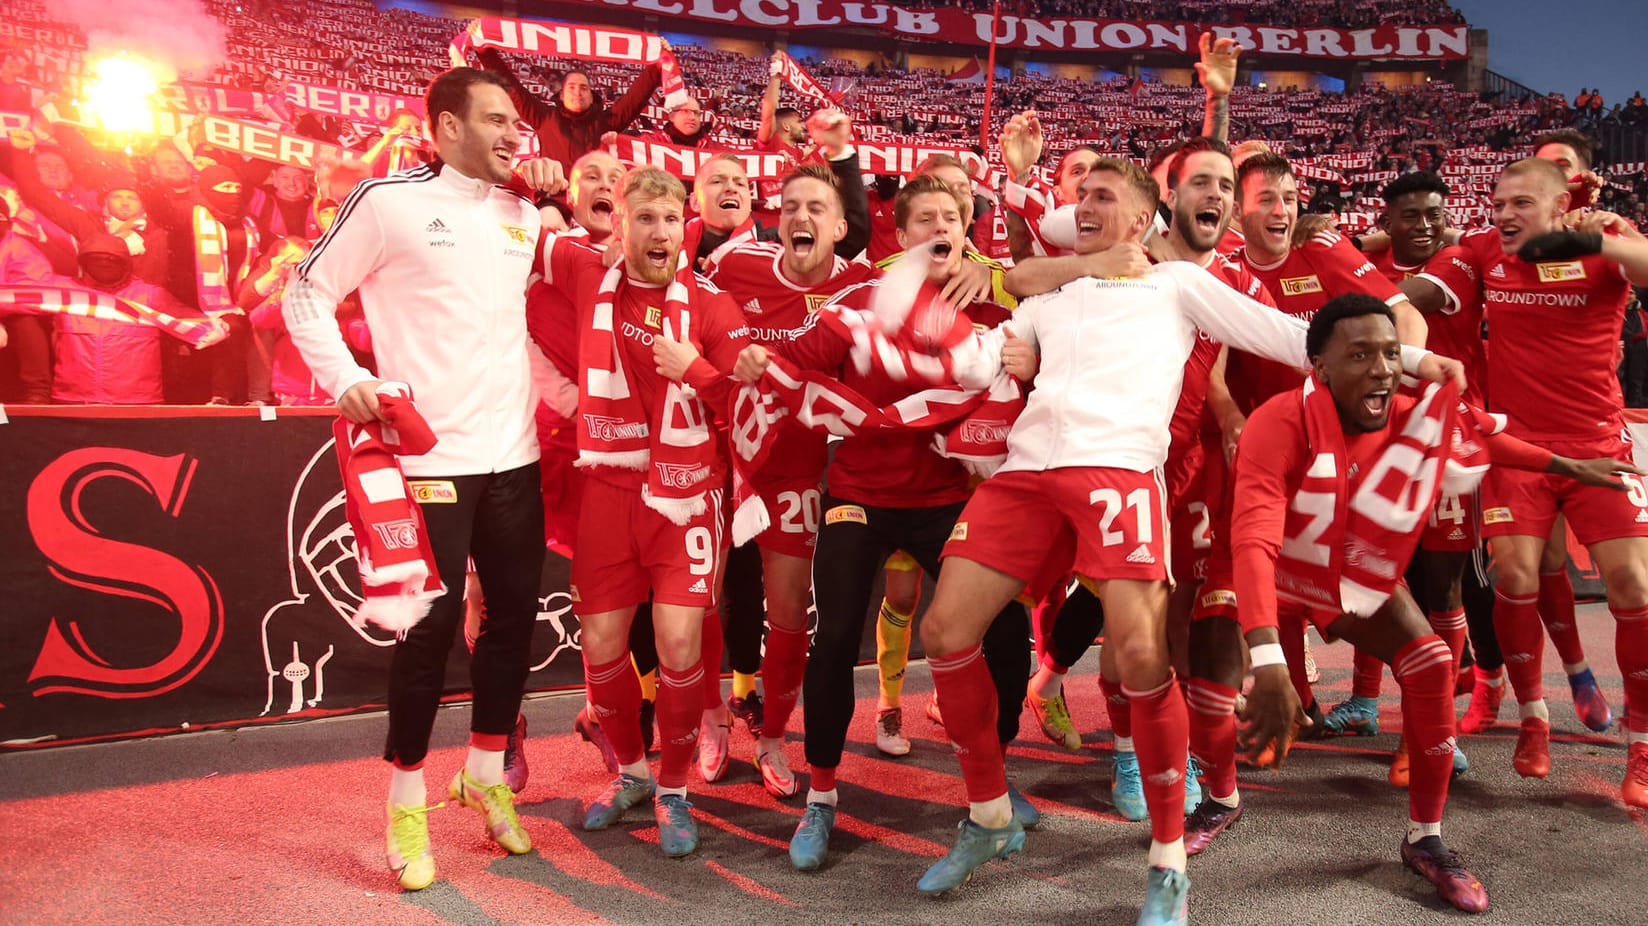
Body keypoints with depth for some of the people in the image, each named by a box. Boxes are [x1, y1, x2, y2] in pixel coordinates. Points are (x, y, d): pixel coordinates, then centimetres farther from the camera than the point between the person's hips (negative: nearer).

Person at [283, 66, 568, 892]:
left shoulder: (525, 214, 11)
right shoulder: (390, 200, -5)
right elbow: (306, 293, -2)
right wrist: (344, 379, -14)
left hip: (515, 453, 6)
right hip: (430, 454, -5)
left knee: (515, 616, 11)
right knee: (432, 624, -2)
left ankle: (486, 775, 30)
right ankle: (407, 799, 18)